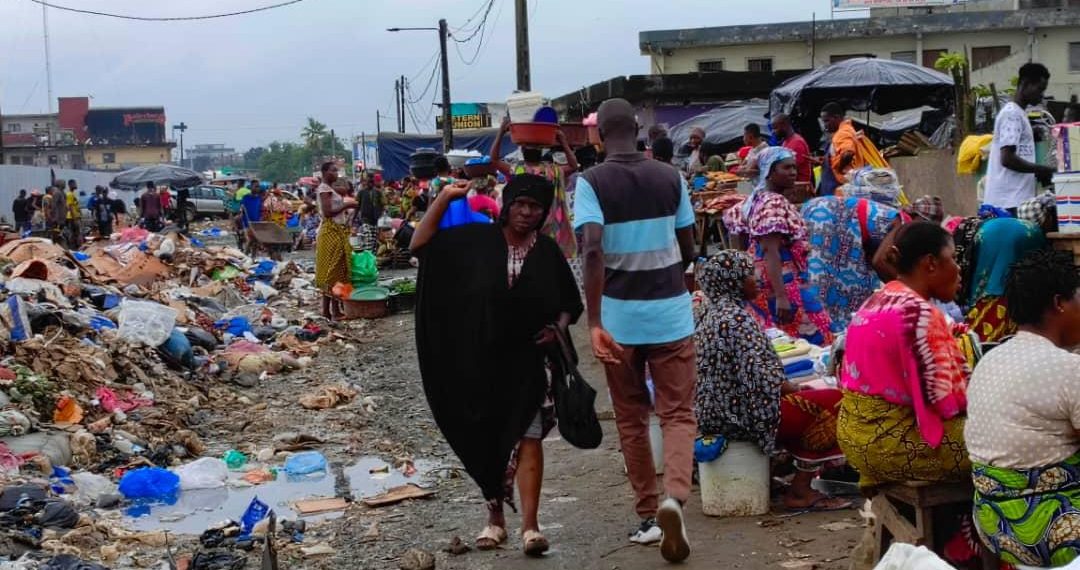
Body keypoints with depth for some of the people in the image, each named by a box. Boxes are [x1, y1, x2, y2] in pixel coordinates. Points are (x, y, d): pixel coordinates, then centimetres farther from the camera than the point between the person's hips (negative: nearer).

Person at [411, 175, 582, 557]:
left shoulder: (548, 251, 1)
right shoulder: (476, 239, -2)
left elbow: (570, 302, 9)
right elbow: (420, 245, -3)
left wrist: (559, 327, -11)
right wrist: (443, 200, -9)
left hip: (528, 362, -1)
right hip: (481, 361, 1)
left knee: (527, 440, -5)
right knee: (487, 441, 11)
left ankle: (529, 526, -3)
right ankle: (495, 518, 25)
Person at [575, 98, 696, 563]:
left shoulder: (591, 182, -7)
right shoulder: (671, 178, 2)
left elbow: (593, 251, -20)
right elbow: (688, 250, 8)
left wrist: (593, 322, -22)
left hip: (619, 314, -1)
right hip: (670, 310, 1)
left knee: (631, 419, 13)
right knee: (678, 413, 4)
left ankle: (647, 515, 19)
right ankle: (674, 497, -21)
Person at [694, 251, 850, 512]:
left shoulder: (711, 313, 13)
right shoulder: (736, 318, -18)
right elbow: (757, 376, -24)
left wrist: (791, 388, 12)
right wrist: (795, 390, -7)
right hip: (743, 414, -11)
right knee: (834, 402, -7)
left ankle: (801, 487, 11)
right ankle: (799, 490, -2)